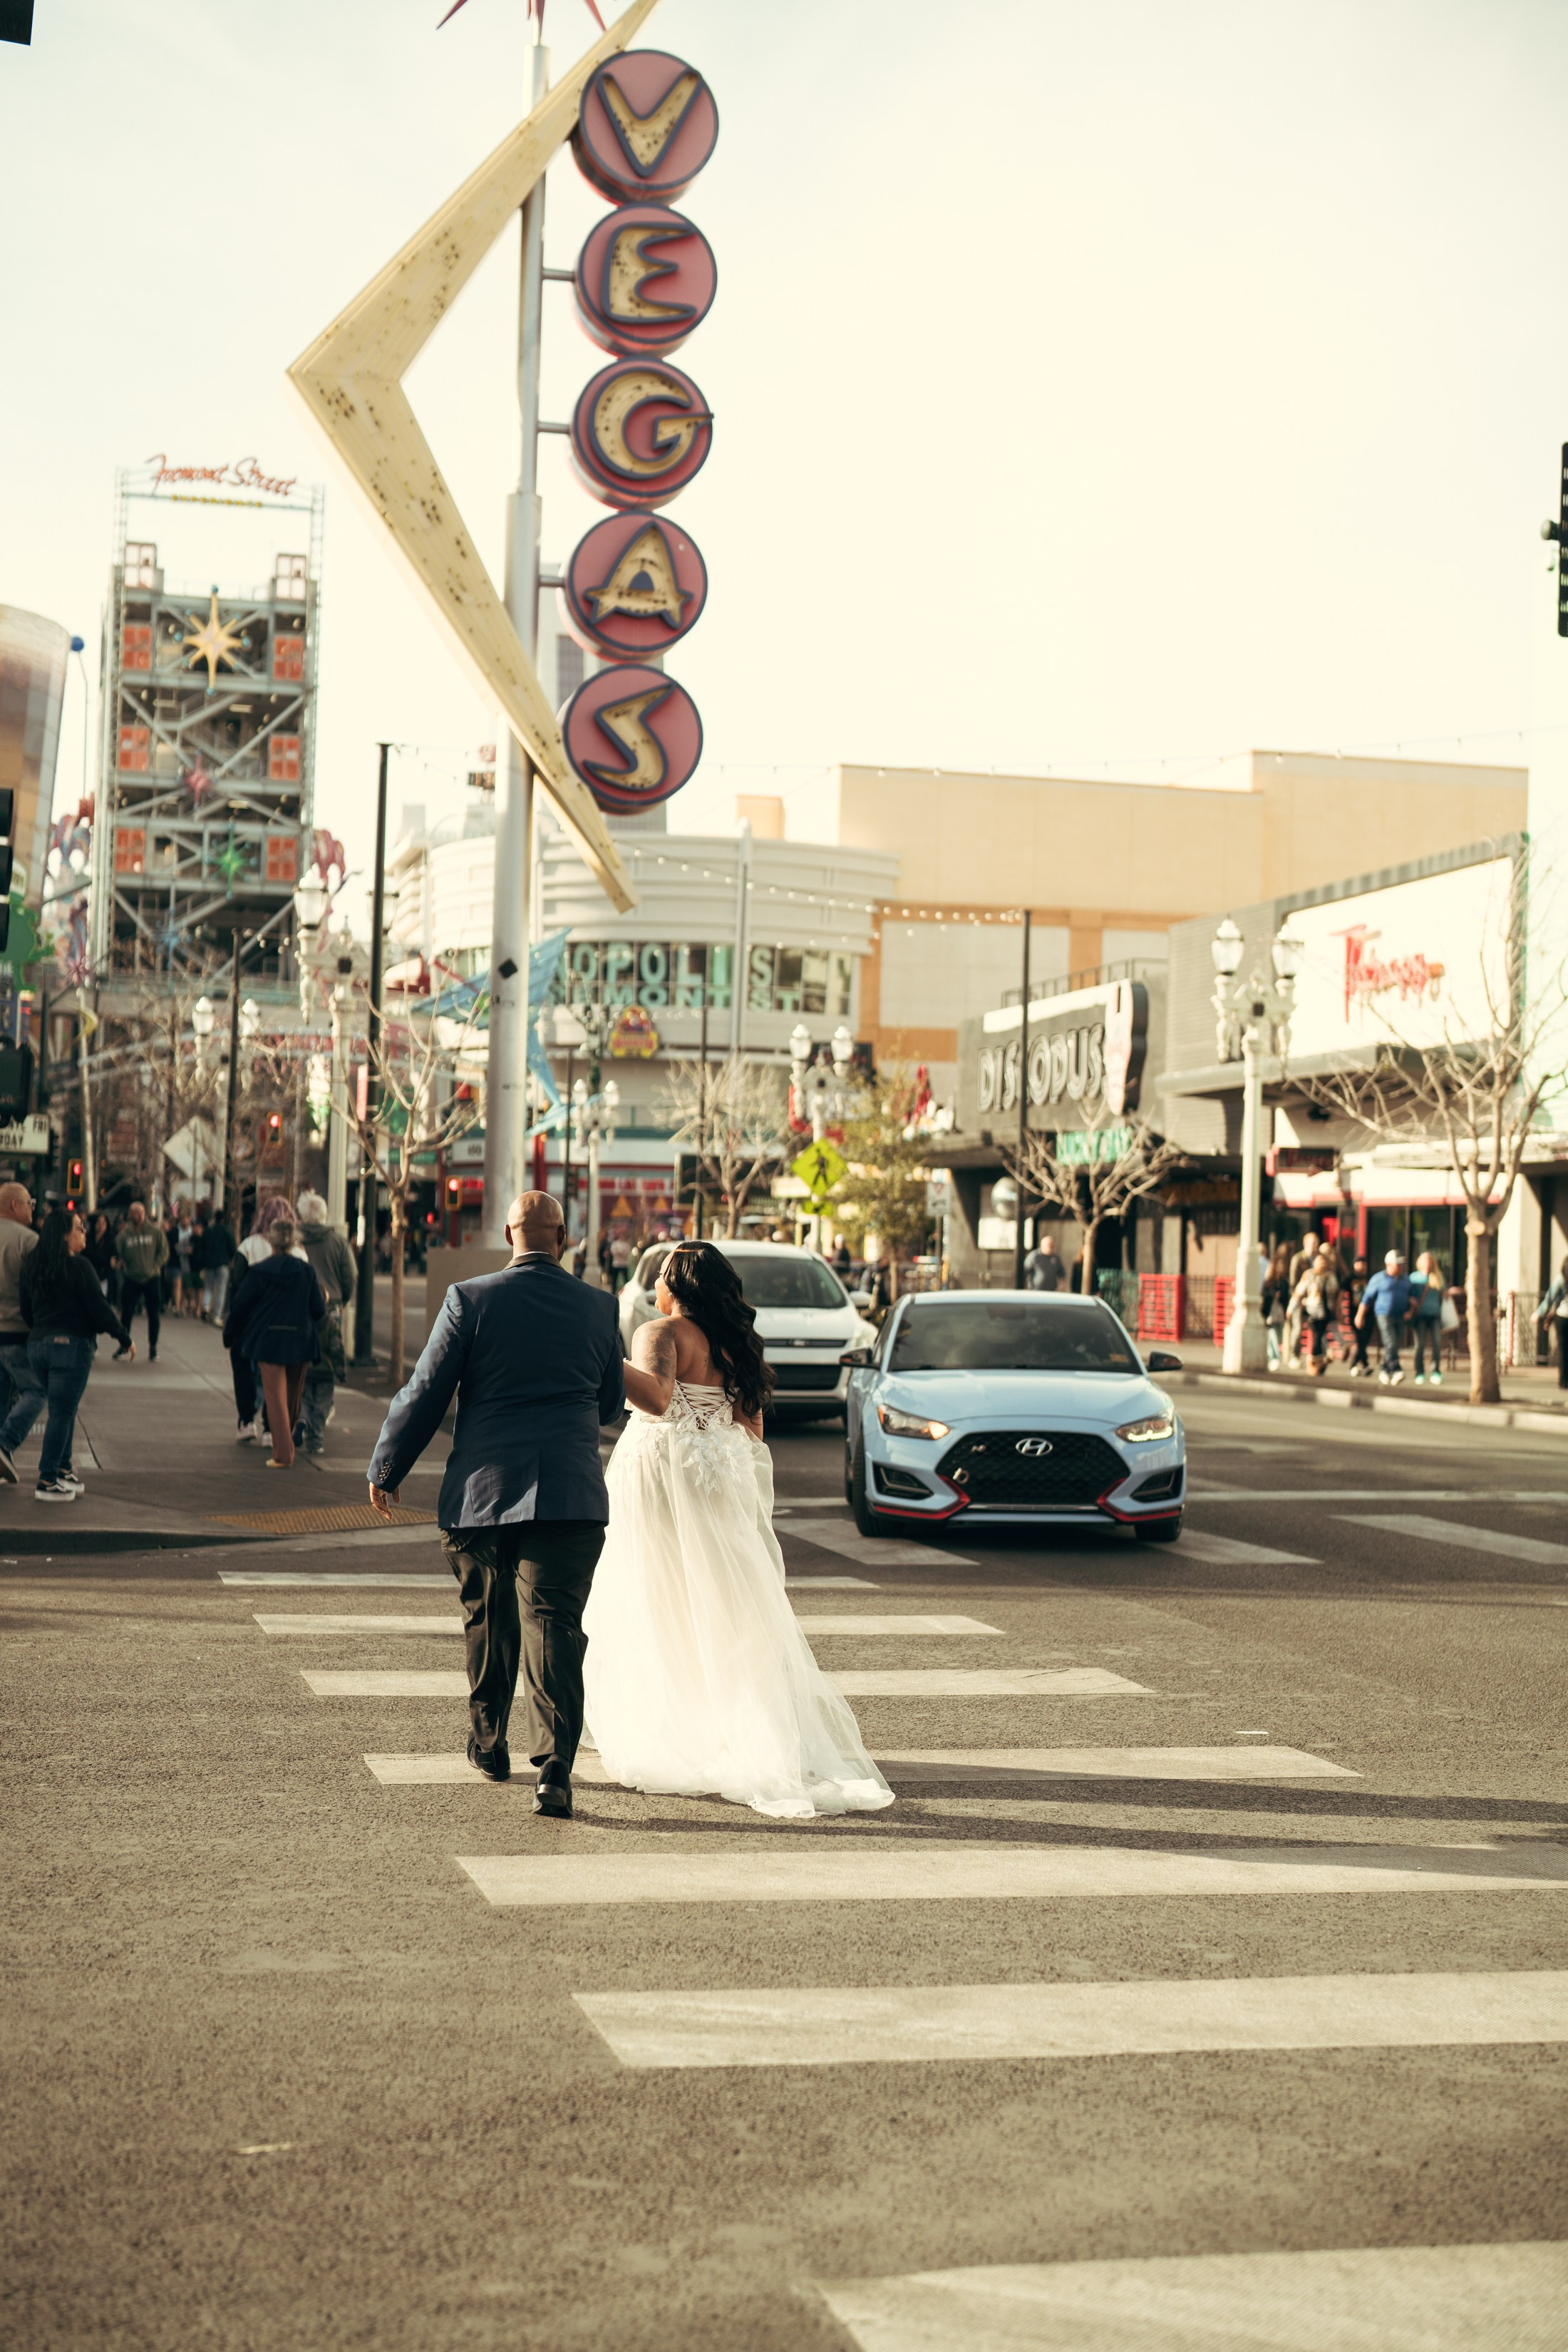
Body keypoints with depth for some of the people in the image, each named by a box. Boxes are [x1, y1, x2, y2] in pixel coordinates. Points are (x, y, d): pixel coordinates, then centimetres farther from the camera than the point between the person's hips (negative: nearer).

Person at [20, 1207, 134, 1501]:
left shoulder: (32, 1266, 10)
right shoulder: (78, 1267, -12)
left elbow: (26, 1309, 16)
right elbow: (99, 1308, -11)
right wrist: (125, 1338, -1)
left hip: (37, 1344, 7)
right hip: (71, 1345, -7)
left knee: (64, 1410, 19)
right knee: (62, 1413, -3)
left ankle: (62, 1469, 19)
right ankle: (47, 1482, -3)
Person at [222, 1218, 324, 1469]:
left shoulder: (258, 1272, -8)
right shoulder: (306, 1271, -3)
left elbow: (239, 1306, -3)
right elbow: (319, 1309, -1)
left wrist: (230, 1336, 11)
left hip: (269, 1342, -2)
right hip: (301, 1342, 2)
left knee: (276, 1398, -1)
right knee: (293, 1398, 17)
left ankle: (283, 1454, -9)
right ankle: (285, 1446, 31)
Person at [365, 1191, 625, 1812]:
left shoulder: (470, 1299, -3)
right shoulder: (598, 1307, 3)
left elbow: (423, 1394, -1)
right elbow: (612, 1404, 15)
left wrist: (386, 1469, 10)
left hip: (481, 1494, 0)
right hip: (571, 1497, 0)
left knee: (487, 1622, 19)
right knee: (554, 1629, -4)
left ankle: (489, 1743, 35)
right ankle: (554, 1766, -16)